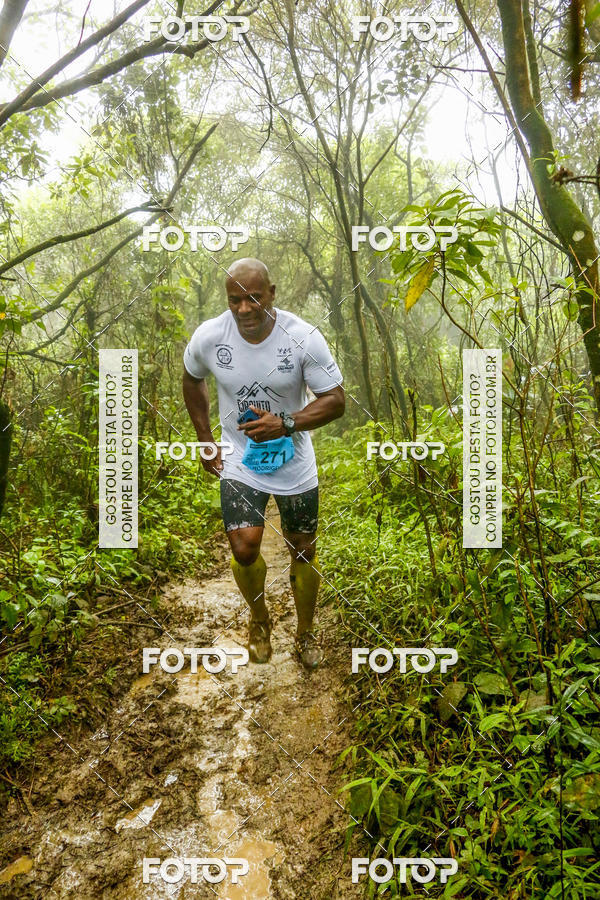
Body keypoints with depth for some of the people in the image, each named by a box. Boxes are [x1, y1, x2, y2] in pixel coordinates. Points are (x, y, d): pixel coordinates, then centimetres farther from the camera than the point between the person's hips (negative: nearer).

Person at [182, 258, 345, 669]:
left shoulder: (303, 337, -19)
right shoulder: (208, 337, -13)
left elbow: (335, 400, -14)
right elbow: (192, 380, 9)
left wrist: (285, 424, -30)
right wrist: (206, 440, 6)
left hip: (294, 465, 0)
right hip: (239, 463, 0)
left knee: (303, 552, 11)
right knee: (244, 549, -11)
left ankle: (306, 632, 37)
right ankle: (259, 619, 23)